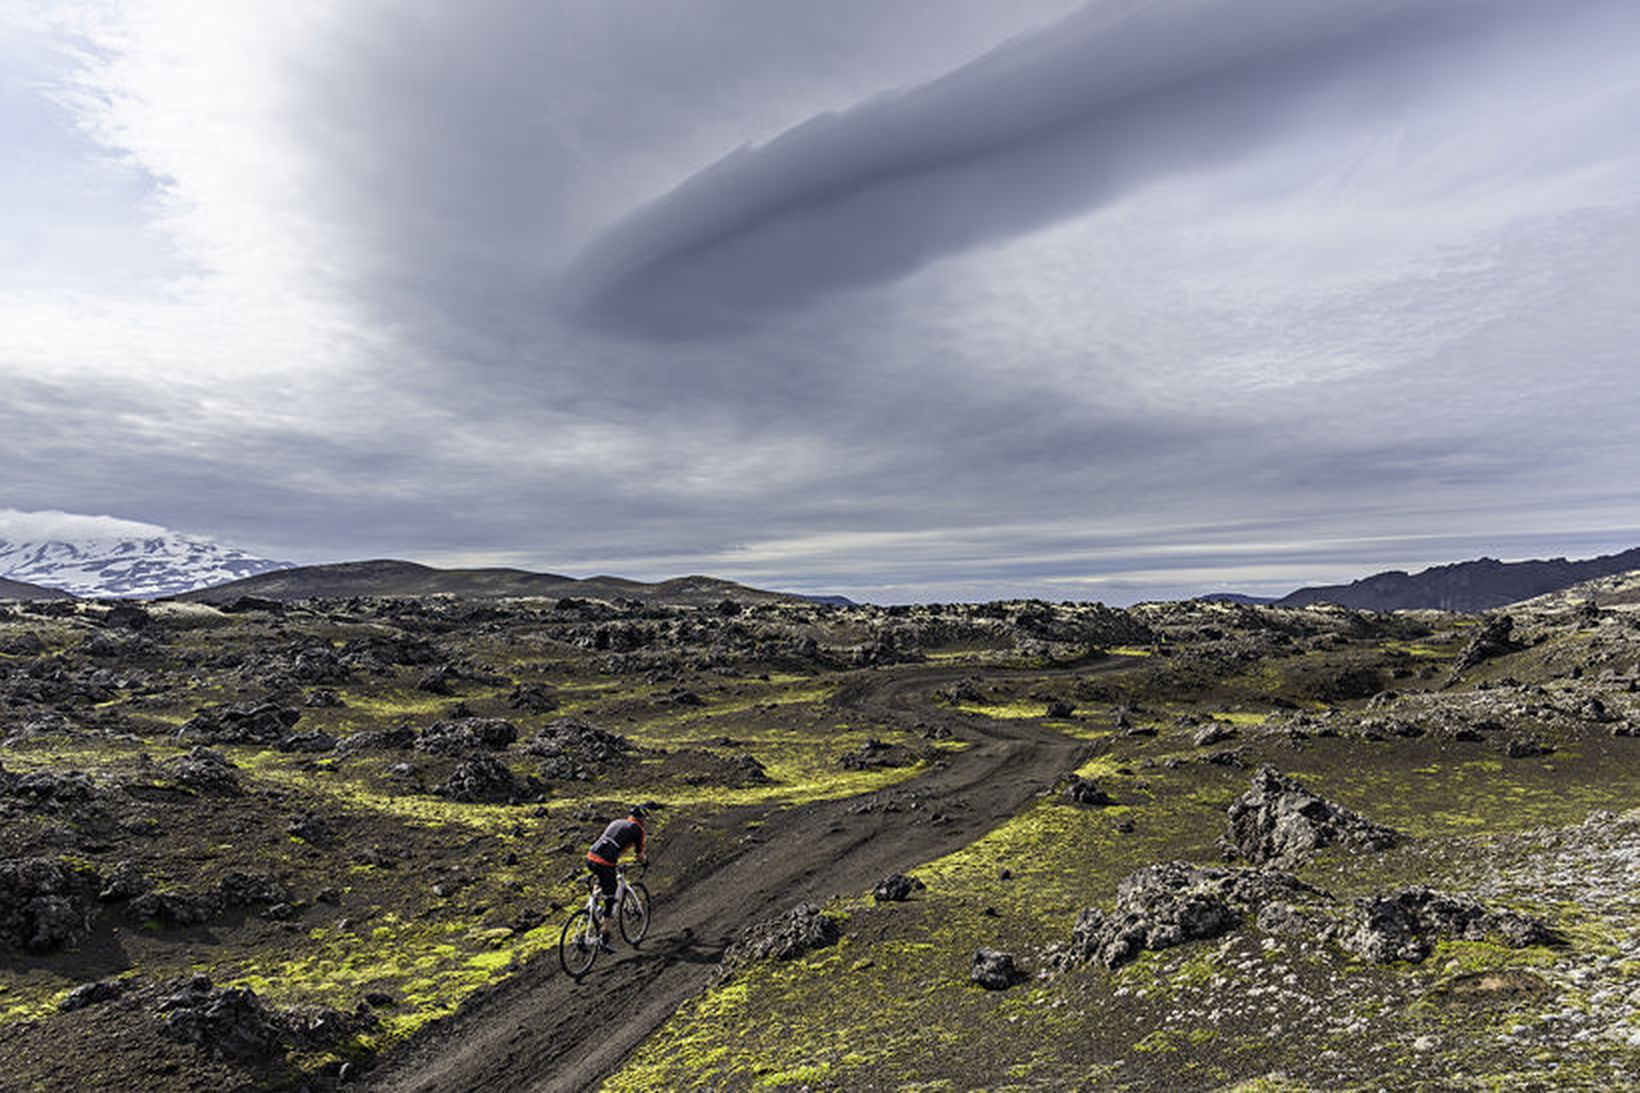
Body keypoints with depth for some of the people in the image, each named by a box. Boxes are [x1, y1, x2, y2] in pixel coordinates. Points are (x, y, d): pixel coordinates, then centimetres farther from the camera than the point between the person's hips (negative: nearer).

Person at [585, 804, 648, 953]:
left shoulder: (616, 822, 25)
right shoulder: (637, 829, 7)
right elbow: (640, 855, 13)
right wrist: (644, 862, 35)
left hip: (590, 858, 7)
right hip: (605, 864, -7)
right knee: (610, 901, 4)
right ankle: (603, 939, 4)